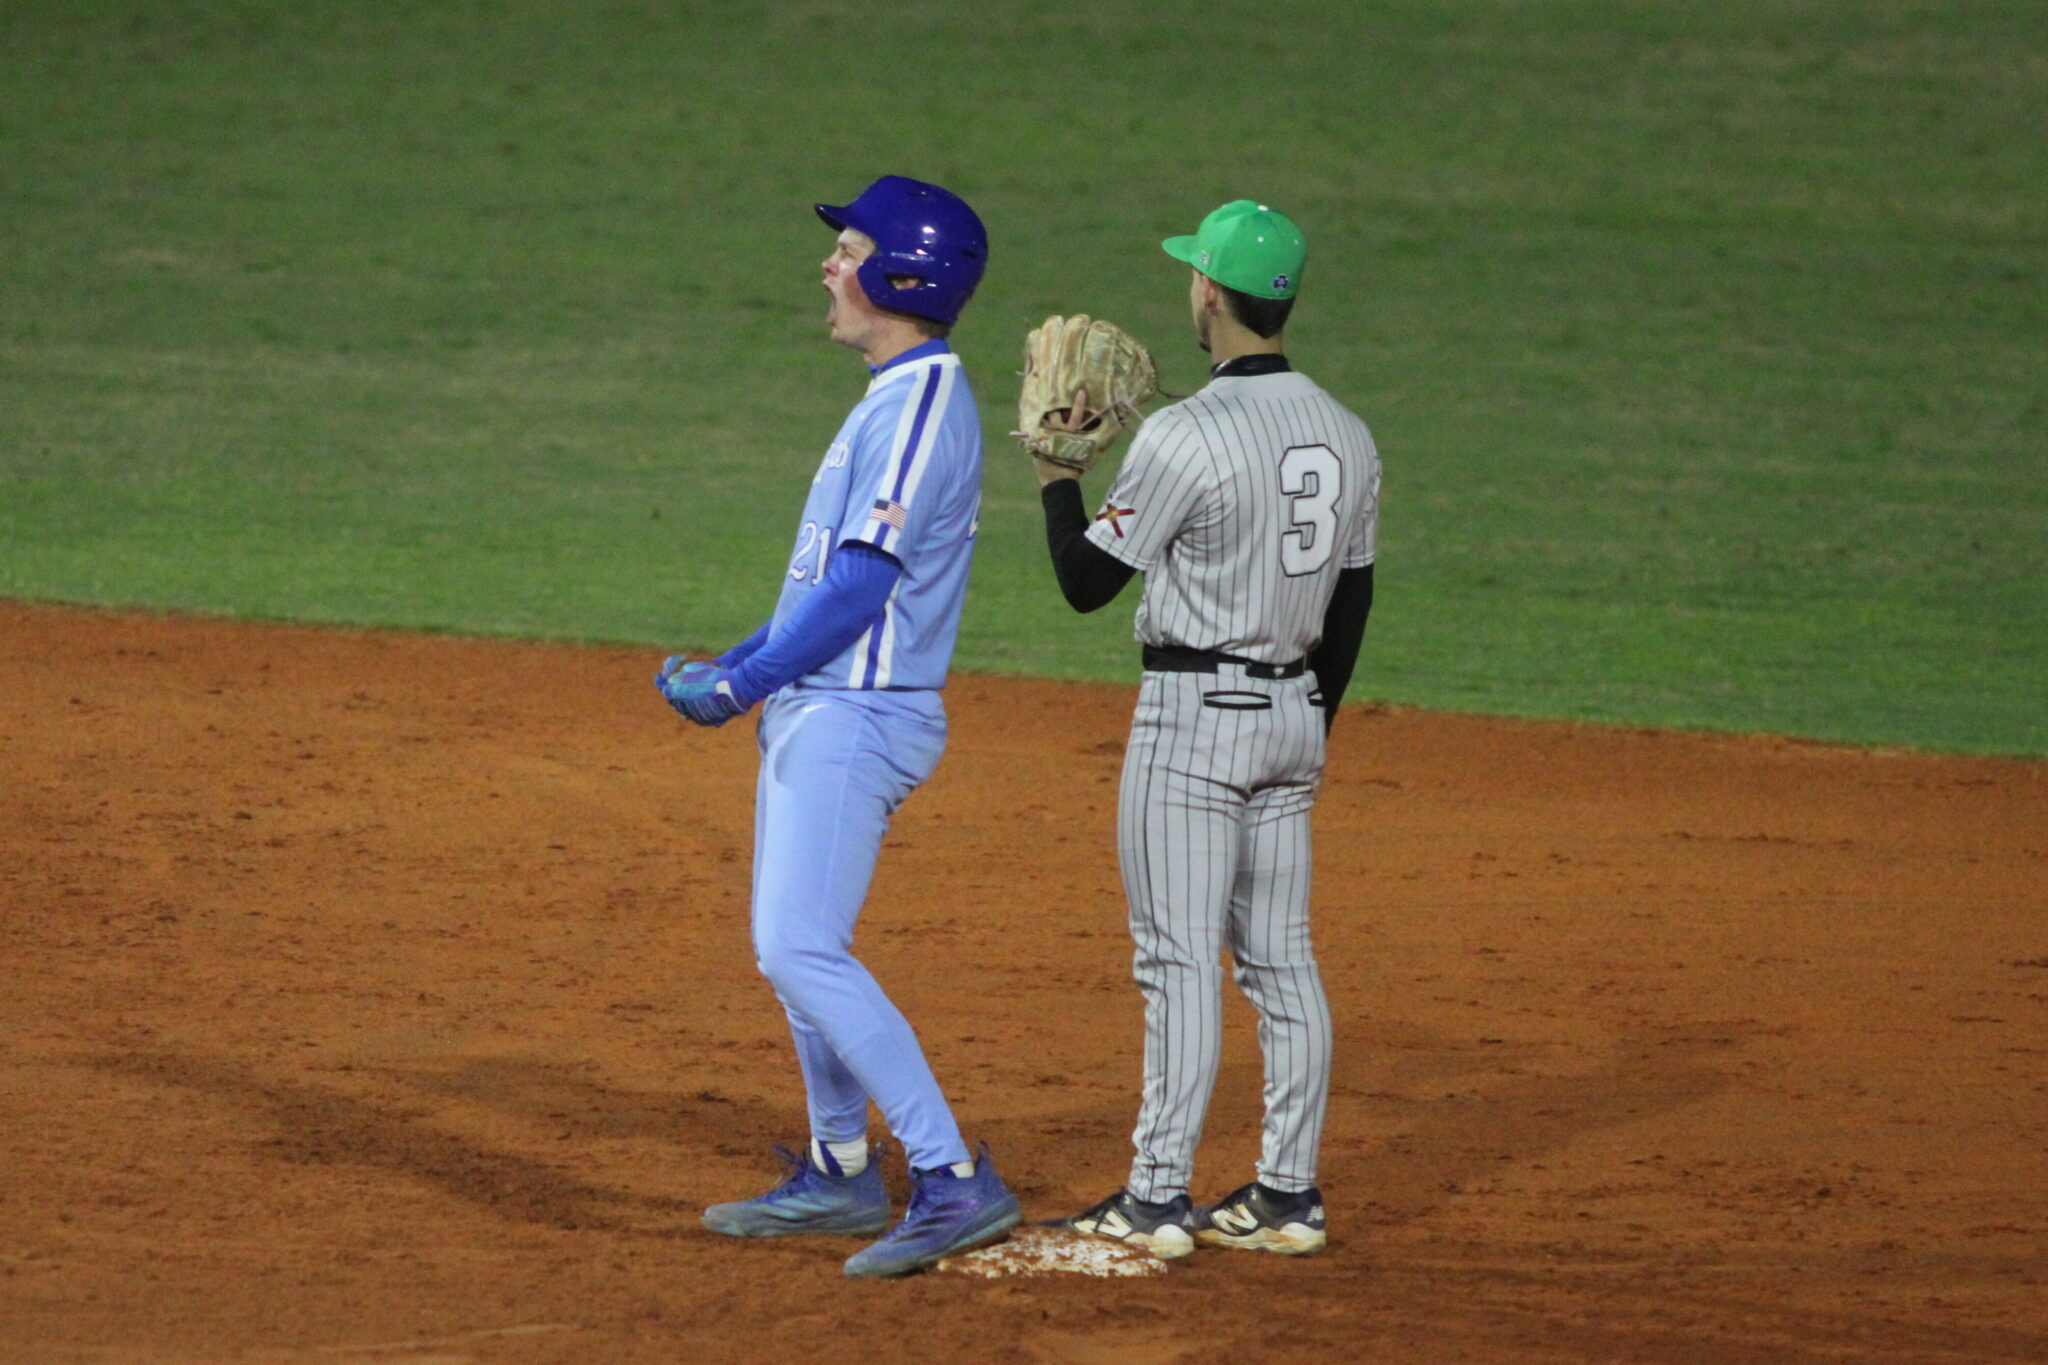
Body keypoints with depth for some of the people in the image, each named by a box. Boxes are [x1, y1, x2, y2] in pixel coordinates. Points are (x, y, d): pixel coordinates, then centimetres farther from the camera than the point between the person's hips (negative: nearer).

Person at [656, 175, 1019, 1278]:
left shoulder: (923, 401, -17)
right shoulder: (895, 397, 16)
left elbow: (864, 581, -22)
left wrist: (743, 685, -19)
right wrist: (733, 662, 17)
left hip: (857, 717, -11)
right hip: (814, 707, 11)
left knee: (803, 951, -16)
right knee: (792, 947, 17)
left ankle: (955, 1180, -17)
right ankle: (841, 1176, 28)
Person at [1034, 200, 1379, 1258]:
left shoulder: (1183, 437, -17)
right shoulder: (1345, 436, 7)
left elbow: (1086, 581, -11)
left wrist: (1056, 476, 4)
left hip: (1194, 715, -7)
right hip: (1294, 714, 7)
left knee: (1179, 960, -5)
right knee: (1279, 959, 10)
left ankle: (1158, 1198, -4)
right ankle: (1288, 1194, 12)